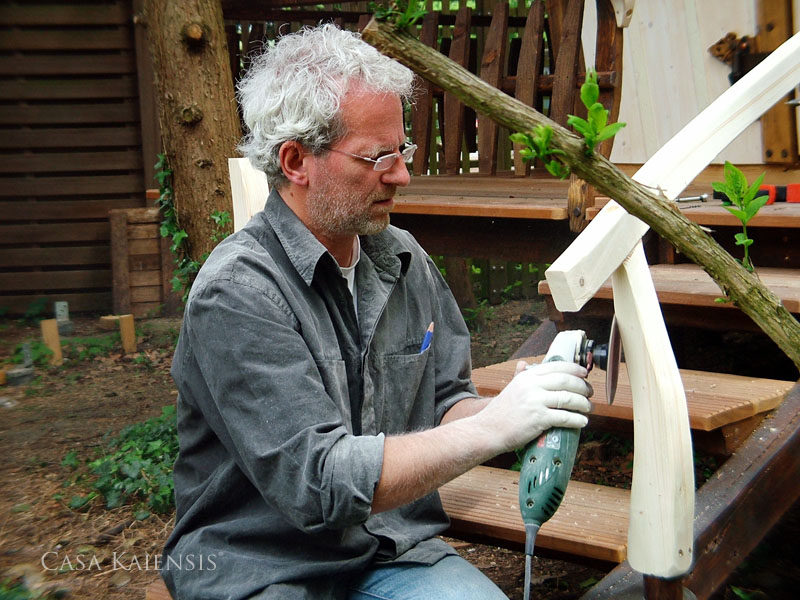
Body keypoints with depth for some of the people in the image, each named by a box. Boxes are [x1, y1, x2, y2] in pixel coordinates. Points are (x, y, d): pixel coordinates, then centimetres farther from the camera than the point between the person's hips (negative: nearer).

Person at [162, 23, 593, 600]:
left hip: (395, 551, 6)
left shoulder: (404, 260, 5)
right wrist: (490, 429, -25)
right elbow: (319, 482, -23)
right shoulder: (235, 293, -18)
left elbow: (445, 401, 12)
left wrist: (517, 411, -10)